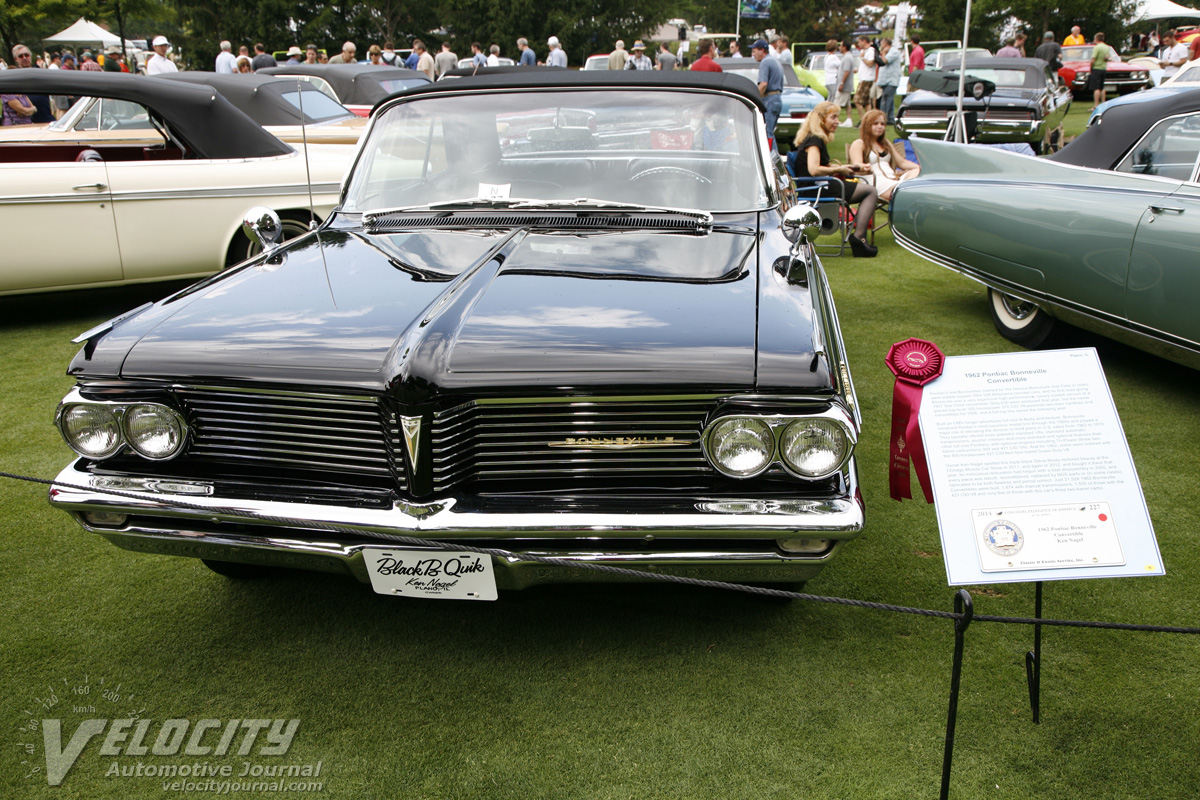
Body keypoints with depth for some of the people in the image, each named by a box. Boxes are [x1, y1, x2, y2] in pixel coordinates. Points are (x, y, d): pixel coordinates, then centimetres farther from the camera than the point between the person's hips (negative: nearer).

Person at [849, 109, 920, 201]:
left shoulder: (886, 144, 33)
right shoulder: (859, 144, 10)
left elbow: (901, 162, 29)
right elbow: (857, 164, -8)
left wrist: (920, 167, 10)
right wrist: (864, 167, -34)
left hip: (893, 177, 6)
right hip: (876, 181, -6)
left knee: (917, 173, -29)